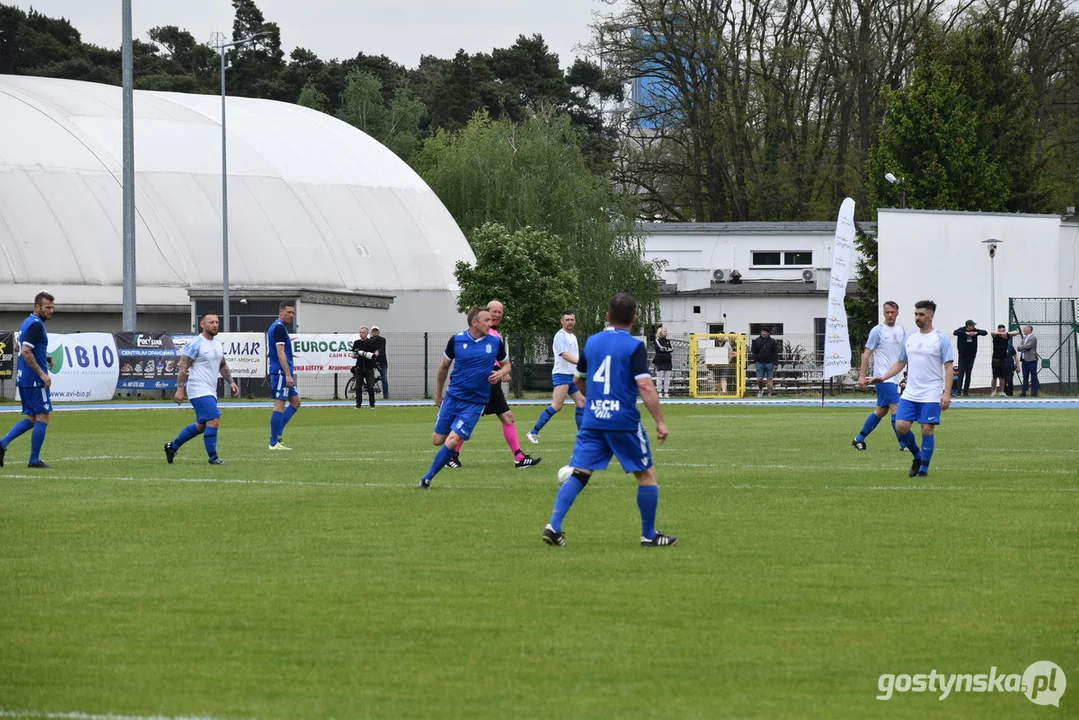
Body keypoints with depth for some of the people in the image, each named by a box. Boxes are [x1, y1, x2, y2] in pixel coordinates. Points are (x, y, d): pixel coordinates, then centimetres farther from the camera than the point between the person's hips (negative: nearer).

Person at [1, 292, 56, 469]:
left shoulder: (27, 323, 16)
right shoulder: (36, 325, -15)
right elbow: (25, 352, -24)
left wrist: (44, 357, 15)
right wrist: (42, 373, -23)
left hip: (24, 379, 9)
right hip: (35, 381, -9)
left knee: (32, 418, 14)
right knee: (42, 417, -1)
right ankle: (34, 460, 2)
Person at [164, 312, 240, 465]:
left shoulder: (218, 344, 13)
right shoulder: (195, 344, -12)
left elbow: (223, 365, 24)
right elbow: (183, 367, -13)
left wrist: (231, 382, 12)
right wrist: (180, 389, -18)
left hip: (210, 392, 9)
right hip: (199, 391, -9)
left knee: (201, 426, 15)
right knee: (214, 420, -17)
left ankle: (172, 446, 29)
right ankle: (213, 458, -10)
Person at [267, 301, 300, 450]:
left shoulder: (275, 327, 18)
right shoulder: (279, 328, -13)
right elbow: (280, 353, -20)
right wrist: (288, 375, -21)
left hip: (281, 373, 10)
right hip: (280, 372, -10)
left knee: (295, 401, 15)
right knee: (279, 405, -7)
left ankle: (277, 433, 11)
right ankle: (274, 442, -5)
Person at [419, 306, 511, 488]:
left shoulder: (496, 342, -4)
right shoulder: (457, 340, -4)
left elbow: (506, 365, 13)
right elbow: (444, 367, 10)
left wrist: (501, 373, -11)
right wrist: (438, 395, 16)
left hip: (475, 403, -1)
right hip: (453, 397, 1)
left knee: (452, 441, -13)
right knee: (437, 441, 5)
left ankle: (427, 478, 1)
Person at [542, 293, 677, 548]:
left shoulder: (592, 342, 10)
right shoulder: (634, 347, -7)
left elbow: (579, 380, 23)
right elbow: (645, 386, -16)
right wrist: (660, 422, -13)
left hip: (592, 421, 4)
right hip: (624, 420, -4)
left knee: (578, 473, 2)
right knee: (647, 474, 10)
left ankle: (554, 526, -13)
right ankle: (649, 535, 13)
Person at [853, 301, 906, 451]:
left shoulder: (901, 330, 11)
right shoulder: (877, 330, -7)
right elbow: (867, 353, -7)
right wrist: (862, 376, -11)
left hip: (895, 378, 7)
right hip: (883, 377, -7)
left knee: (881, 410, 11)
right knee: (895, 408, -12)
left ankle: (859, 439, 20)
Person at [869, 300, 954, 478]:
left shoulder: (941, 339, -5)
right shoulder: (909, 338, 11)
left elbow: (949, 367, -8)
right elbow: (900, 363, 19)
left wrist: (946, 393, -16)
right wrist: (883, 377, 4)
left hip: (931, 395, -5)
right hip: (909, 394, 5)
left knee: (927, 429, -5)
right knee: (901, 426, -6)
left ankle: (924, 468, 7)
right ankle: (917, 456, 17)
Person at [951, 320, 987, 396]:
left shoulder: (975, 330, 1)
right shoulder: (961, 330, -8)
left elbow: (985, 332, -5)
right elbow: (955, 332, -28)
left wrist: (977, 333, -24)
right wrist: (966, 333, -38)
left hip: (971, 356, 3)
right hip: (962, 355, -3)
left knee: (968, 374, 4)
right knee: (961, 373, -8)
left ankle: (966, 391, 7)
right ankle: (958, 391, -8)